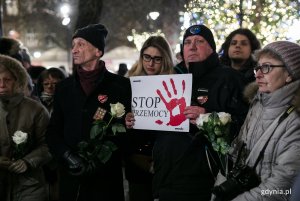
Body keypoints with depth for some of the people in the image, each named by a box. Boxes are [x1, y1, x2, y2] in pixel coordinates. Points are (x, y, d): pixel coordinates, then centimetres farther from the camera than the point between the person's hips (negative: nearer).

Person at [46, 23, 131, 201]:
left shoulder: (120, 86, -1)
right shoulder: (64, 87, 11)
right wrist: (68, 157, -8)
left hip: (106, 181, -3)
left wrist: (97, 163, -13)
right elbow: (53, 132, 10)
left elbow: (124, 132, -6)